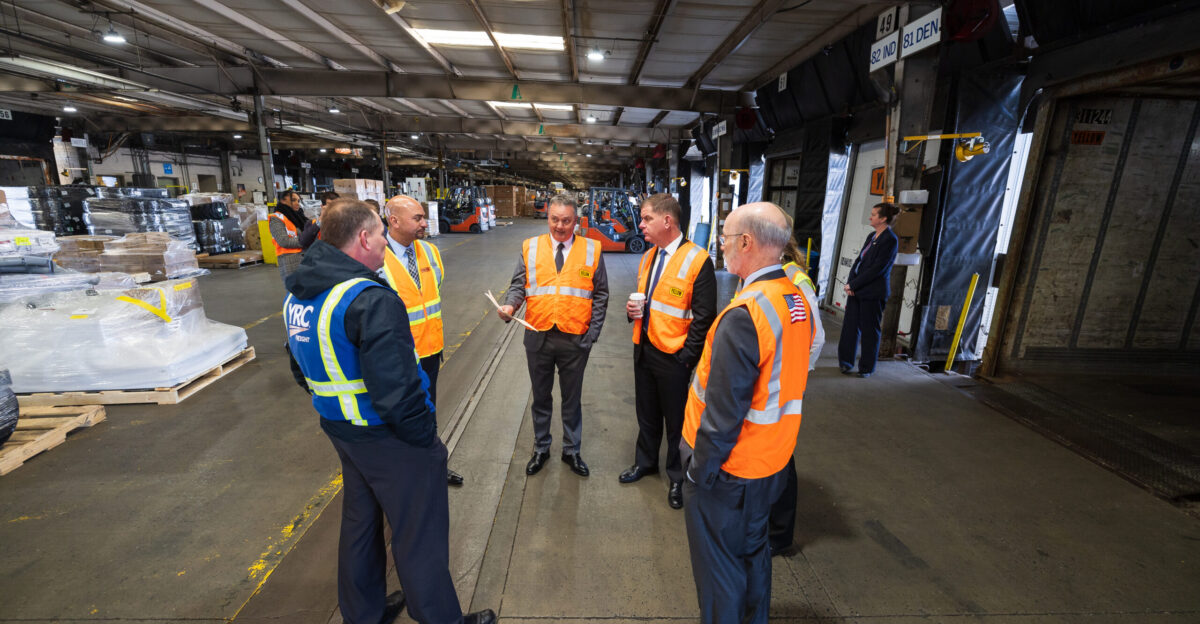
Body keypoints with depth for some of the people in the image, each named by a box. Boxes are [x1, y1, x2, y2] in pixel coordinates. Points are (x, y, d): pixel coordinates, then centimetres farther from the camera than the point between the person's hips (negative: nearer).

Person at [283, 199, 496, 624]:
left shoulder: (297, 295, 4)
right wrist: (425, 437, -17)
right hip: (387, 438, -9)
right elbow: (396, 392, -31)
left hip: (340, 430, 9)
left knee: (359, 523, 26)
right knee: (419, 536, 9)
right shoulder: (371, 300, -27)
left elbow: (304, 370, 13)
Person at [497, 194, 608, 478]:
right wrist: (510, 307, -20)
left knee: (572, 398, 16)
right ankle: (541, 449, 38)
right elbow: (518, 285, 2)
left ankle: (571, 451, 35)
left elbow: (600, 295, 1)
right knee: (541, 397, 18)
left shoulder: (592, 250, -1)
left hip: (575, 340, -1)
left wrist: (592, 334, -5)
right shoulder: (530, 247, 2)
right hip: (538, 337, 1)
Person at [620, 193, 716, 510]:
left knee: (676, 421, 11)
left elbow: (704, 317, -16)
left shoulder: (697, 260, -16)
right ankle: (645, 461, 45)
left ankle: (678, 478, 32)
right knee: (647, 414, 23)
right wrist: (634, 310, -1)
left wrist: (687, 357, -16)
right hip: (643, 349, 7)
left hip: (674, 356, -7)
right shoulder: (648, 257, 8)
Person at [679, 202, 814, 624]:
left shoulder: (744, 314, -29)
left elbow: (724, 413, -26)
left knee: (718, 565, 14)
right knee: (752, 550, 27)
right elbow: (786, 380, 6)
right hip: (772, 461, 8)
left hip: (728, 467, -8)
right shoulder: (798, 300, -2)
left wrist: (700, 470, -13)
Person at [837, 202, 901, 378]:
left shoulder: (890, 240, -12)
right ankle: (846, 361, 22)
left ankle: (866, 368, 16)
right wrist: (850, 282, -2)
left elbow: (878, 268, -18)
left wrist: (853, 285, -16)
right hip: (856, 289, 8)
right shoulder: (871, 236, 13)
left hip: (873, 292, -8)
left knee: (869, 330, 3)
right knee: (850, 325, 10)